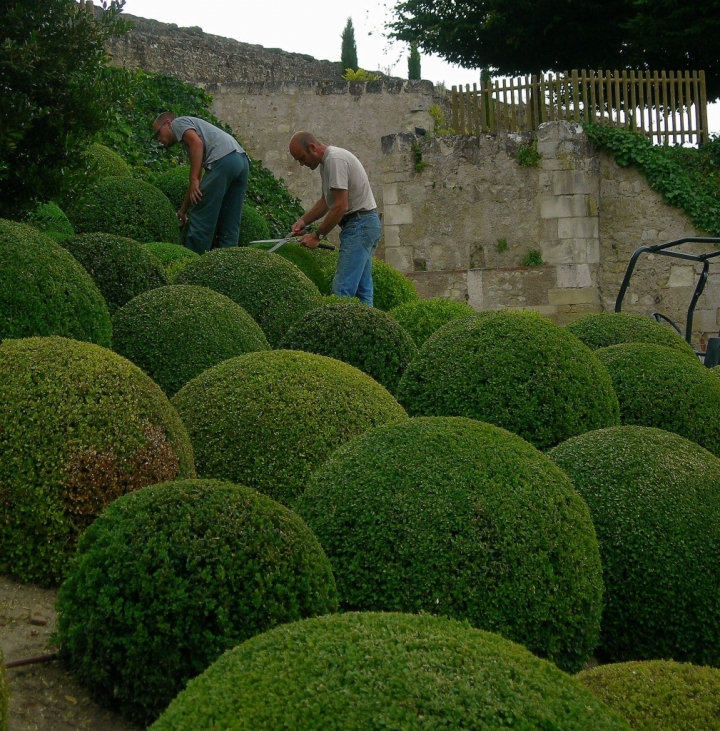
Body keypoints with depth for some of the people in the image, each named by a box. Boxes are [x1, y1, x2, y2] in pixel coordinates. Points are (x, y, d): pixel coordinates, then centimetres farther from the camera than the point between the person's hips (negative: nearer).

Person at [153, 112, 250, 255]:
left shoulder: (178, 122, 14)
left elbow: (197, 143, -8)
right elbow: (196, 179, 37)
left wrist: (194, 179, -11)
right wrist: (183, 210, 41)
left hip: (223, 160, -9)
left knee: (200, 221, -2)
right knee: (229, 224, 10)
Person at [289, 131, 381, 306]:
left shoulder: (335, 160, -17)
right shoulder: (326, 161, 16)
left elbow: (340, 206, -22)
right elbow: (326, 200, 26)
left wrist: (317, 235, -16)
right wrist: (303, 221, 12)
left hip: (359, 224, -11)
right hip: (363, 225, 11)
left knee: (342, 290, -15)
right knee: (362, 290, 10)